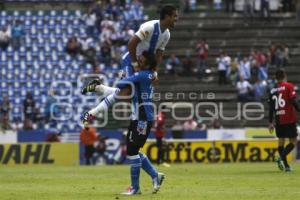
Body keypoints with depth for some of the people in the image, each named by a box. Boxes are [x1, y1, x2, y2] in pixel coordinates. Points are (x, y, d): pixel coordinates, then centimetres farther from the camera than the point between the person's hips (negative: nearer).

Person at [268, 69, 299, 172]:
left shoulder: (273, 90, 9)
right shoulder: (289, 86, -5)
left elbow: (271, 107, 9)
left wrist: (270, 123, 12)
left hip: (278, 120, 5)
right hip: (289, 119, -5)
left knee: (281, 140, 12)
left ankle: (286, 165, 9)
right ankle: (282, 157, -23)